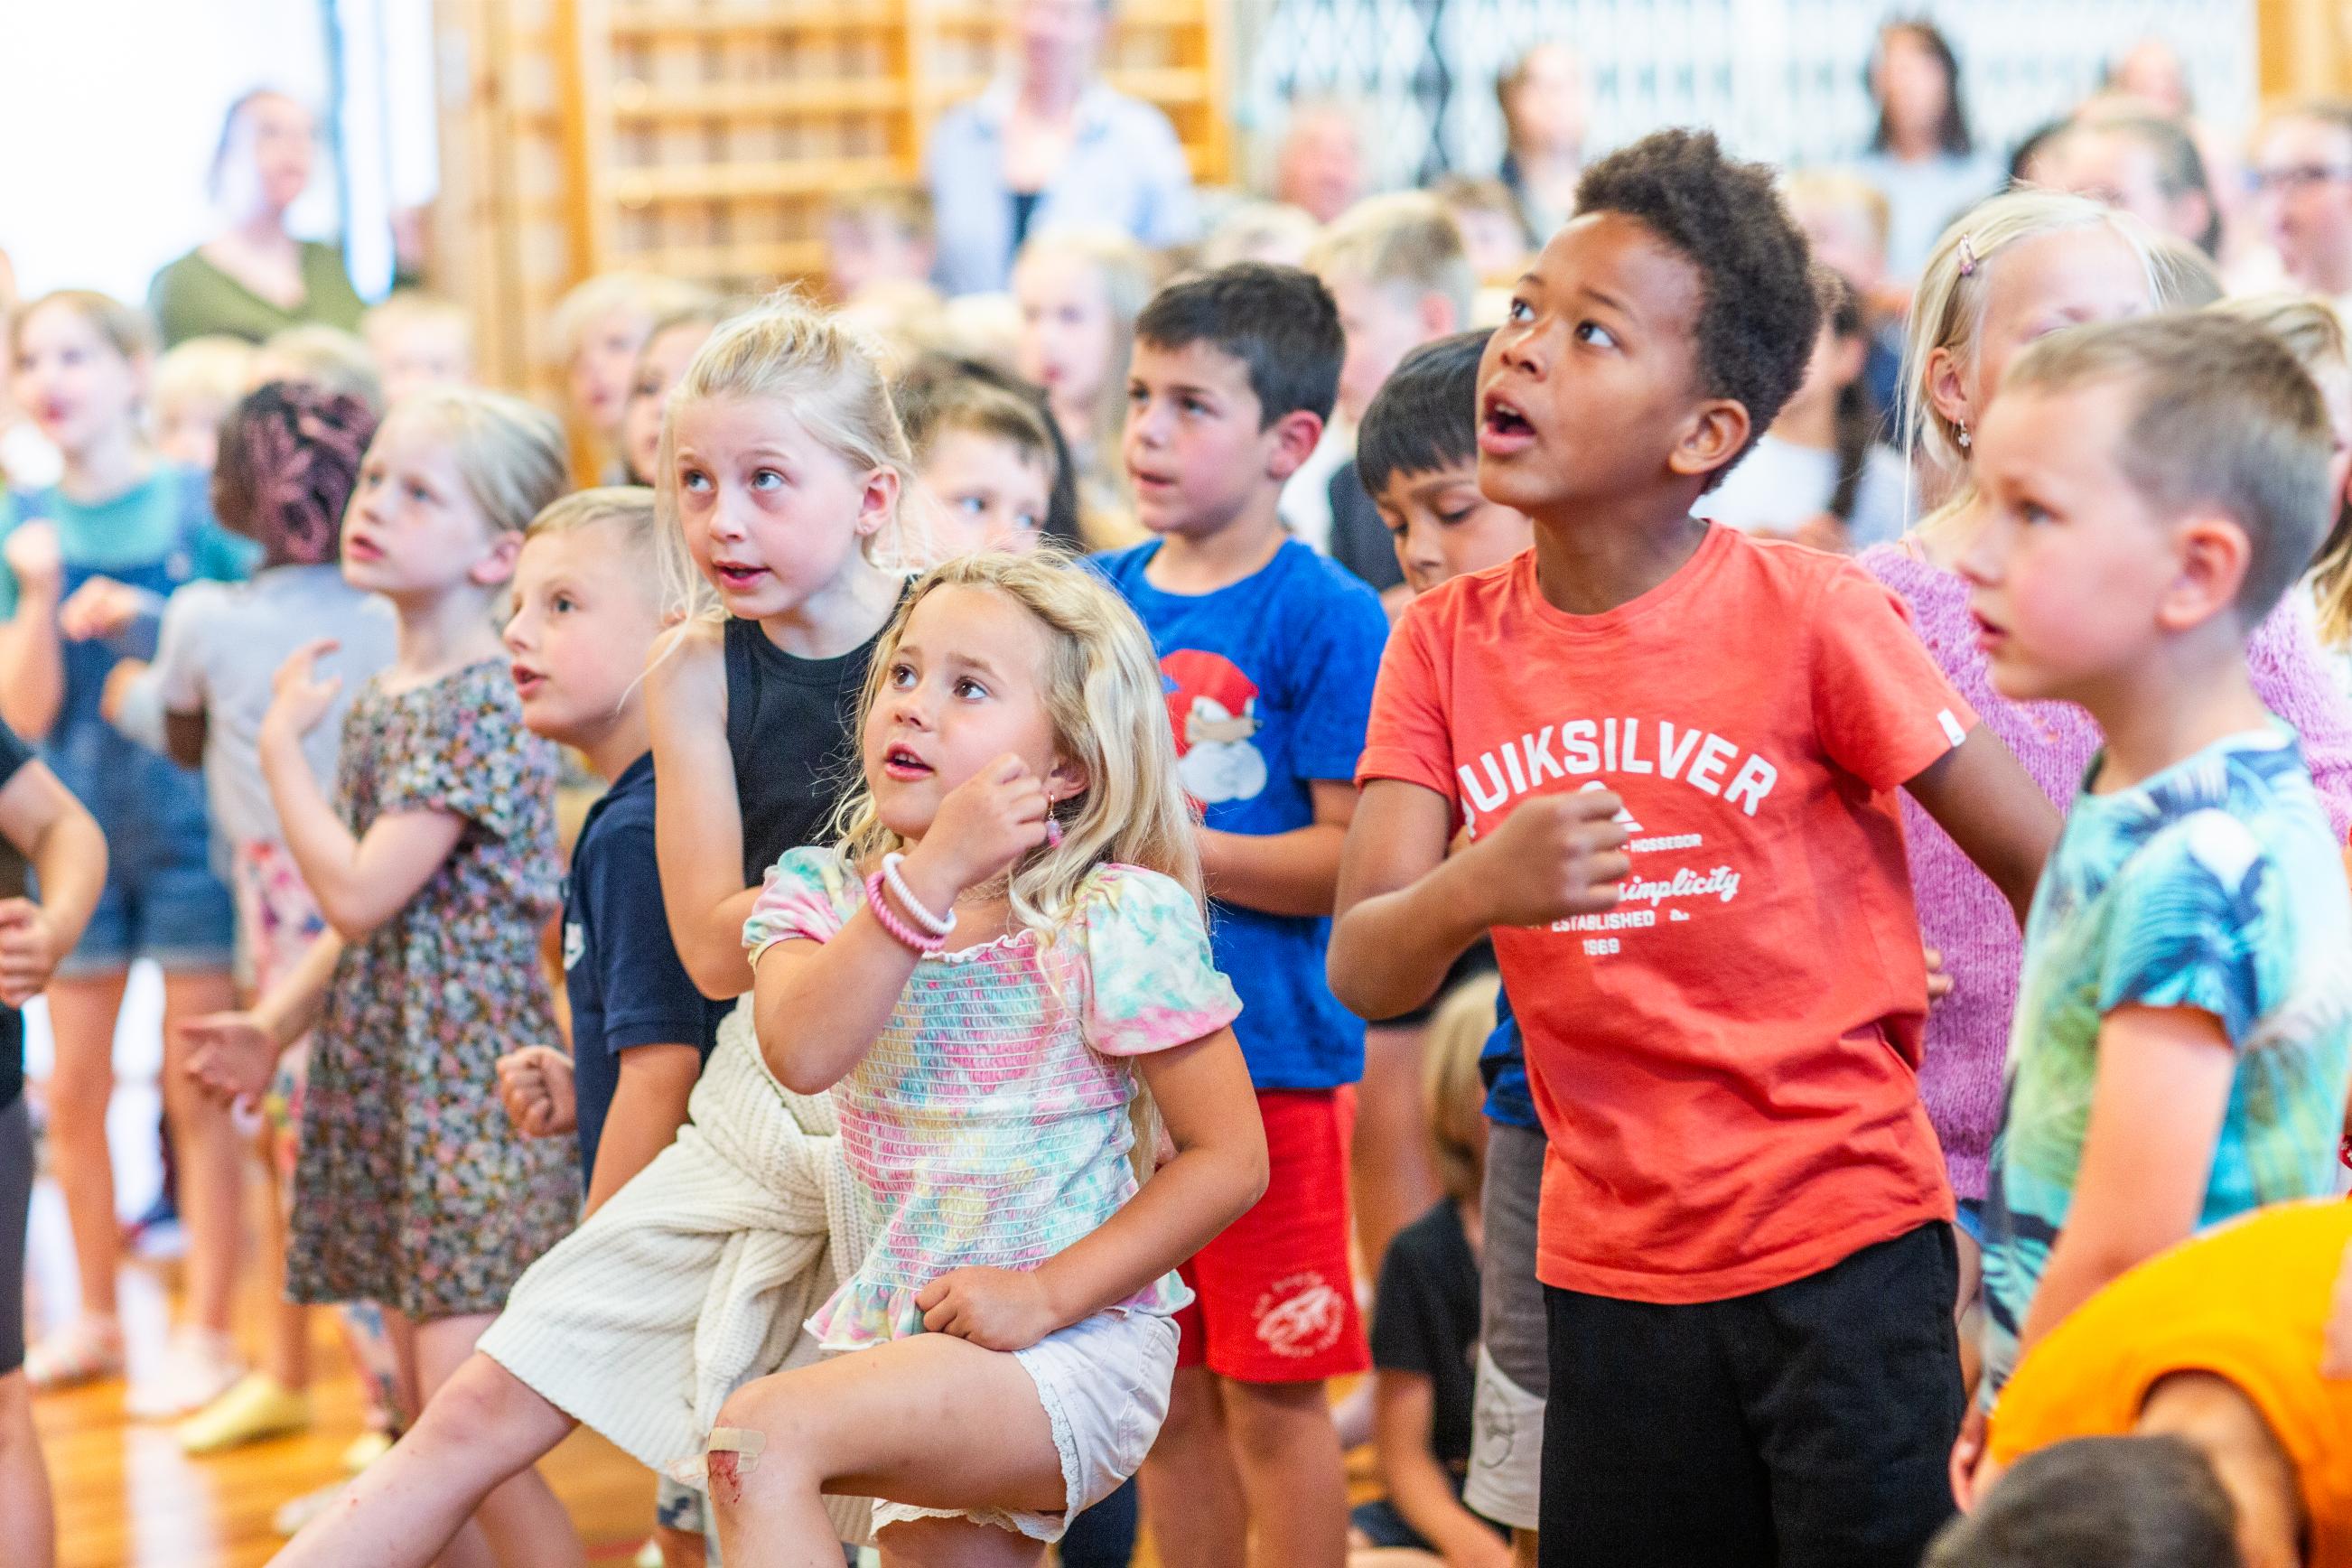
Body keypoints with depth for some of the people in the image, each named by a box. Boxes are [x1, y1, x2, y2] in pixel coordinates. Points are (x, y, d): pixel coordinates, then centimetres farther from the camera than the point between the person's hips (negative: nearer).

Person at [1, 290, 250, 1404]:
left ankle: (209, 1335, 9)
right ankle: (96, 1319, 25)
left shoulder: (199, 506, -6)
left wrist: (150, 615, -18)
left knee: (196, 1092, 1)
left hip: (188, 821, -4)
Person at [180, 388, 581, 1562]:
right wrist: (272, 1026, 5)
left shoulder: (486, 704, -14)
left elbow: (361, 893, -19)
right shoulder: (376, 702, 13)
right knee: (428, 1428, 11)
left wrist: (282, 746, -8)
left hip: (472, 1074, -9)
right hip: (381, 1079, 9)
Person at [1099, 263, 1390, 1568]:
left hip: (1270, 1050, -6)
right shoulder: (1099, 599, 8)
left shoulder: (1326, 616, -10)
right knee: (1166, 1394, 13)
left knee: (1273, 1395, 1)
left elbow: (1358, 858, -16)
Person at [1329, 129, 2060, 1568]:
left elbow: (2058, 873, -7)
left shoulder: (1810, 616, -11)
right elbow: (1361, 973, -6)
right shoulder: (1448, 643, 1)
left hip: (1841, 1252, -4)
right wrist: (1472, 893, -28)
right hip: (1610, 1273, 4)